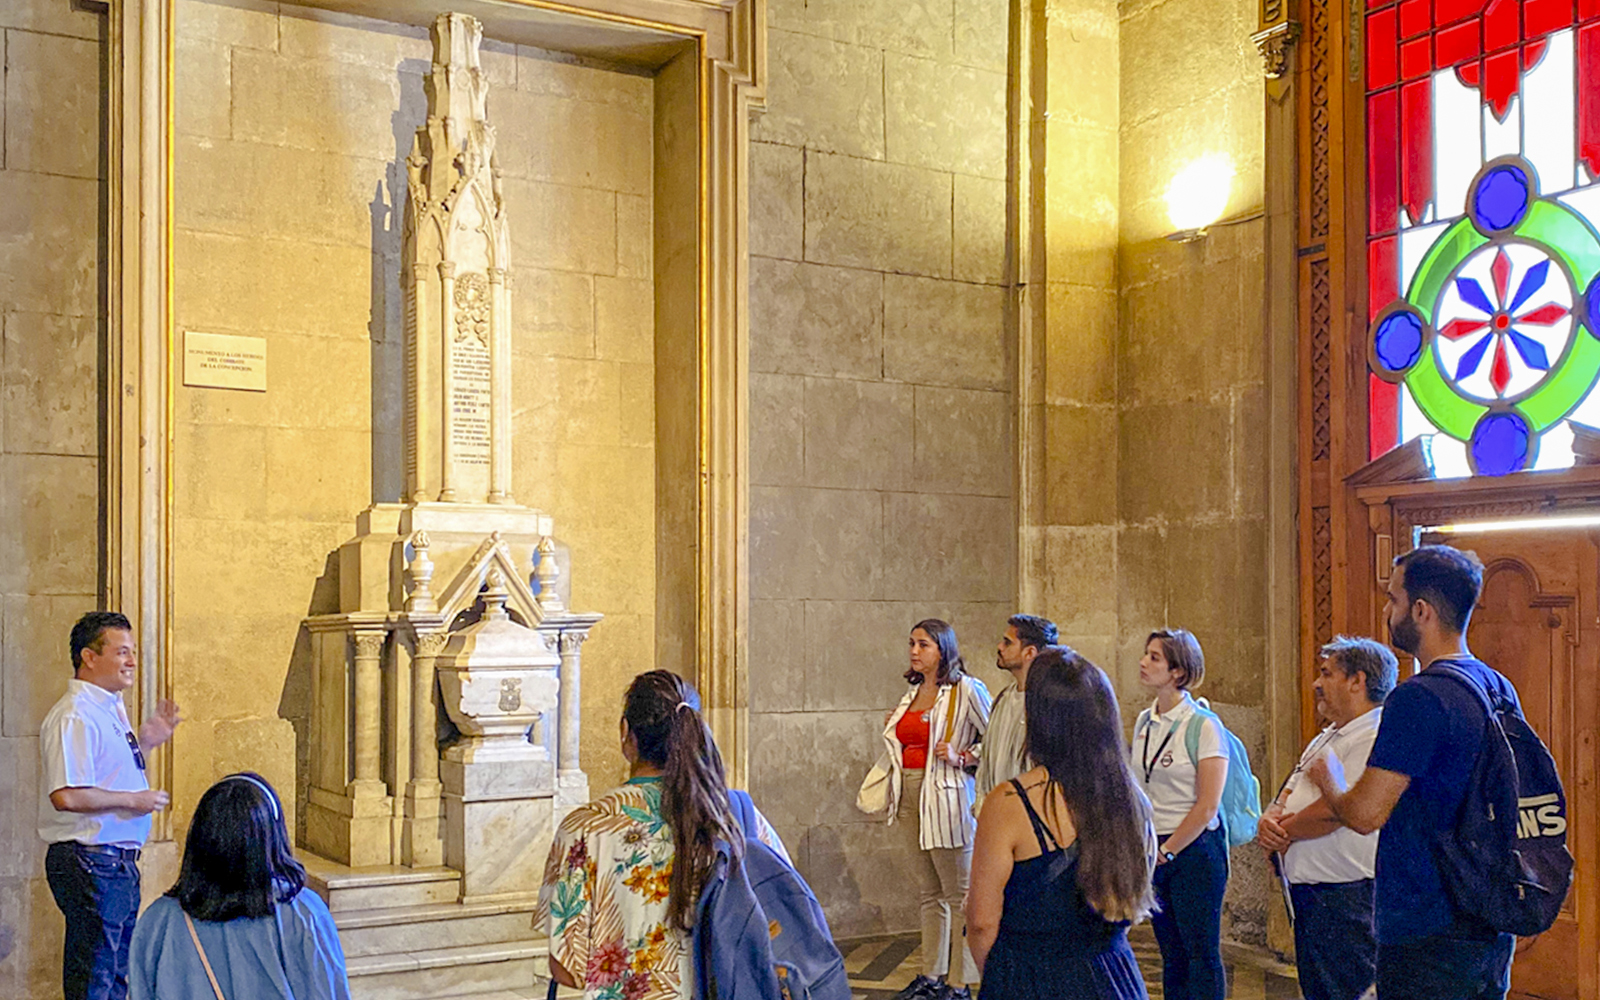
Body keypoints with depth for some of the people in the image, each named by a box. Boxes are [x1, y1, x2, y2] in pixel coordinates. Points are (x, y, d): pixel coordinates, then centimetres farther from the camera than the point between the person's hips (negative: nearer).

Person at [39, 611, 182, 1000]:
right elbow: (67, 795, -28)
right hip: (90, 862, -10)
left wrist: (145, 743, 14)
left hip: (118, 861, 10)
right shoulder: (74, 717, -18)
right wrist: (134, 800, -18)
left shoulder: (111, 710, 14)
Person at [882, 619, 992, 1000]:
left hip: (946, 798, -8)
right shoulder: (914, 691, 14)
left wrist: (961, 758, -18)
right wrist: (893, 729, 10)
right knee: (928, 893, 14)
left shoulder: (966, 689, -8)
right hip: (910, 796, 8)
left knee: (958, 893, -2)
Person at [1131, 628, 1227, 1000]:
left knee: (1201, 952, 0)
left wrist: (1167, 852, -11)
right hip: (1154, 851, 6)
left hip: (1195, 849, -6)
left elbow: (1207, 805, -14)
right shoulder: (1144, 723, 9)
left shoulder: (1202, 725, -11)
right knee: (1171, 953, 11)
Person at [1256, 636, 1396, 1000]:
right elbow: (1288, 795, 17)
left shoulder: (1375, 739, -17)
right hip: (1307, 893, 10)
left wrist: (1282, 832, -7)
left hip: (1346, 897, -10)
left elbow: (1334, 810, -23)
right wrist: (1270, 819, -6)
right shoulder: (1328, 738, 17)